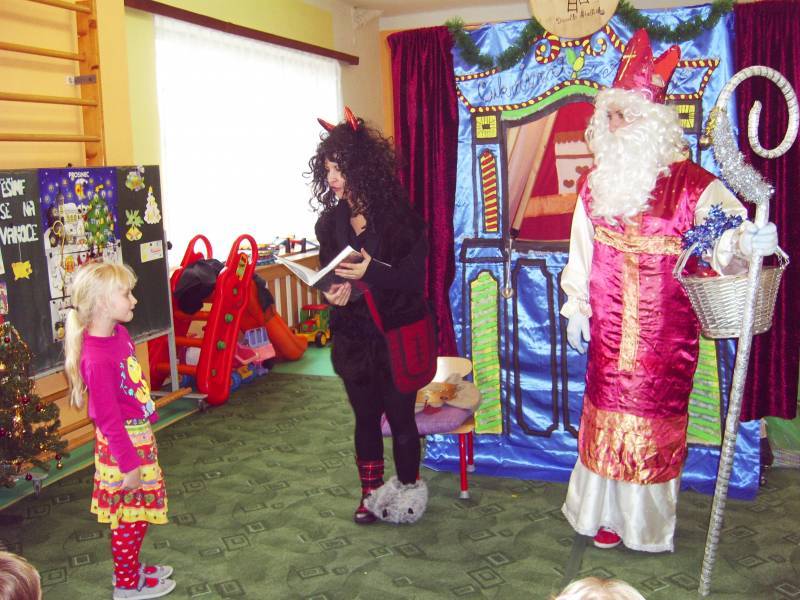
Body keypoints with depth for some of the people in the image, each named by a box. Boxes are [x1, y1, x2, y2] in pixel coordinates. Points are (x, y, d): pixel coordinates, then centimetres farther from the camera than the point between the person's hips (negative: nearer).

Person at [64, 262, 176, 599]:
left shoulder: (118, 334, -1)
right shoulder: (97, 359, -28)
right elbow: (108, 418, -23)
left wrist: (149, 418, 22)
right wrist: (129, 464, -18)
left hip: (139, 436, 9)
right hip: (122, 444, -9)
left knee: (139, 510, 22)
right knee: (130, 516, 8)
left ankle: (130, 567, 40)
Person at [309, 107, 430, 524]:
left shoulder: (399, 215, -12)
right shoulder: (330, 220, 3)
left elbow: (413, 276, -14)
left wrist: (371, 272, -30)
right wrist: (334, 292, -13)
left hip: (396, 334, -4)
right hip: (353, 334, 4)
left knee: (400, 417, 5)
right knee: (365, 416, 14)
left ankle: (407, 490, 26)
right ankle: (371, 493, 30)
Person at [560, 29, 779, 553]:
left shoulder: (691, 184, -10)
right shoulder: (595, 183, 4)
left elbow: (729, 234, -20)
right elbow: (581, 253, 9)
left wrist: (749, 242, -43)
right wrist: (576, 308, 9)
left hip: (667, 331, -4)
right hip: (609, 329, 4)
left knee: (655, 420, 7)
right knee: (608, 415, 13)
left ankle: (647, 521, 26)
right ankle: (608, 512, 31)